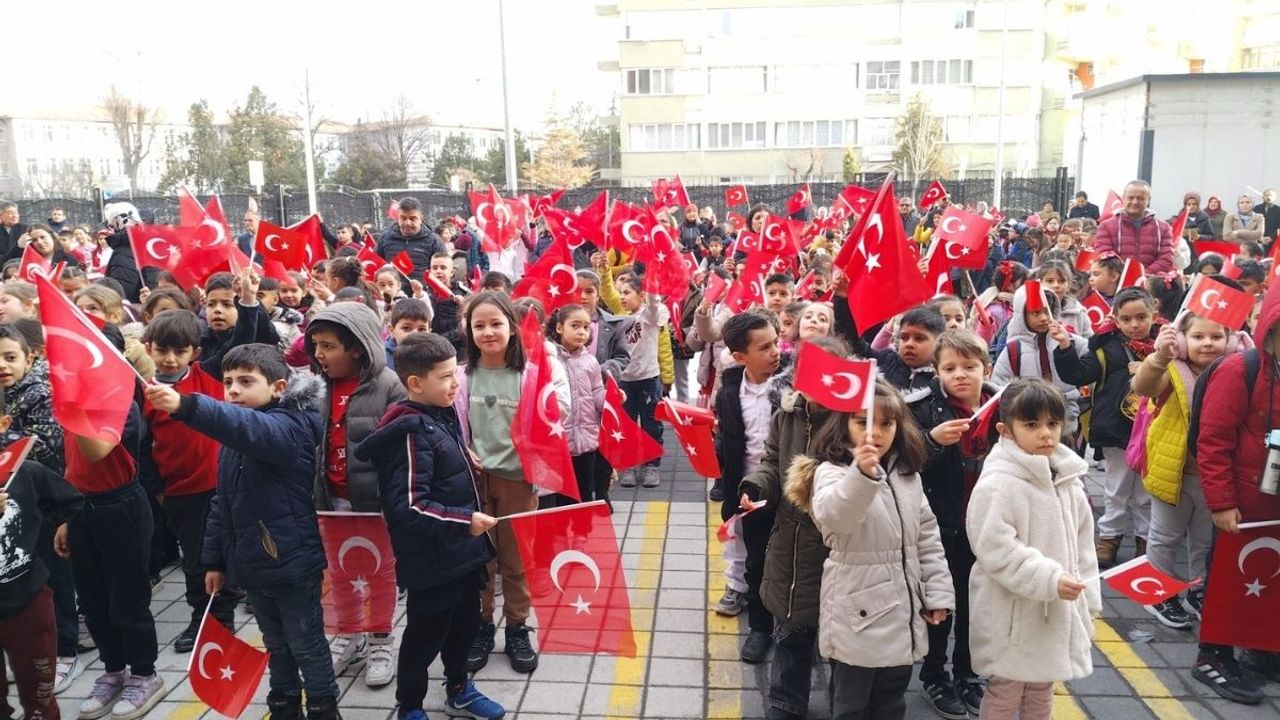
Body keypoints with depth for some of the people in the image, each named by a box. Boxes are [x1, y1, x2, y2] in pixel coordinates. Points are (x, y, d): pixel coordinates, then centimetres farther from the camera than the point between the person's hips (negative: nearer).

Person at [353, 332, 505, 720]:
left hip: (461, 550, 9)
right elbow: (408, 507, -28)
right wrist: (465, 522, -26)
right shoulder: (411, 431, -23)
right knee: (425, 636, 9)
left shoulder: (443, 415, 4)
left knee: (465, 623, 23)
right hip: (430, 560, -9)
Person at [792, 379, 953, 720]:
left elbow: (927, 537, 12)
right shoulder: (831, 470, -15)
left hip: (902, 614, 6)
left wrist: (938, 593, 7)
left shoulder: (907, 474, 6)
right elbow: (831, 515, -37)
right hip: (859, 614, -6)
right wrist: (862, 474, -53)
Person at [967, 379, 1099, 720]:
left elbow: (1082, 543, 13)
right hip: (1013, 615, -7)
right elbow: (997, 551, -24)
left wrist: (1087, 598, 12)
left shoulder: (1068, 479, 4)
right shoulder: (996, 485, -21)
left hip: (1058, 611, 7)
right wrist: (1048, 580, -27)